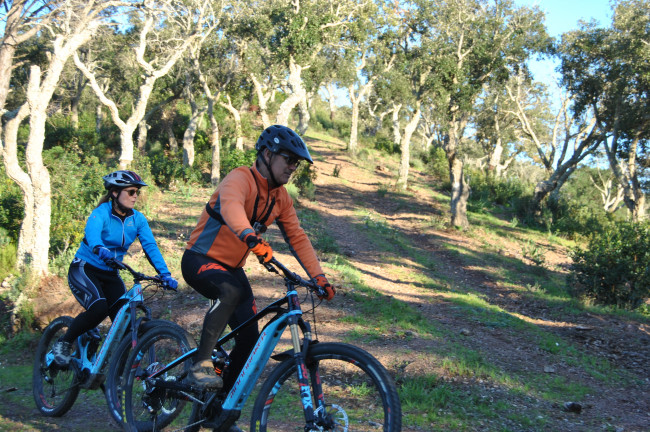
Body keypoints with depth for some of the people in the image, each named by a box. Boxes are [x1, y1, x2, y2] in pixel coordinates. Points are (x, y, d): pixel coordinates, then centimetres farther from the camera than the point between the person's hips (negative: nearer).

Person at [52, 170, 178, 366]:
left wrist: (165, 274, -28)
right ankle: (63, 343, -7)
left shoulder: (137, 219, -3)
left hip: (110, 275, 5)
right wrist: (99, 249, -63)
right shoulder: (102, 212, -18)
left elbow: (150, 246, -14)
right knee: (99, 308, -30)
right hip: (84, 269, -5)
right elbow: (92, 232, -40)